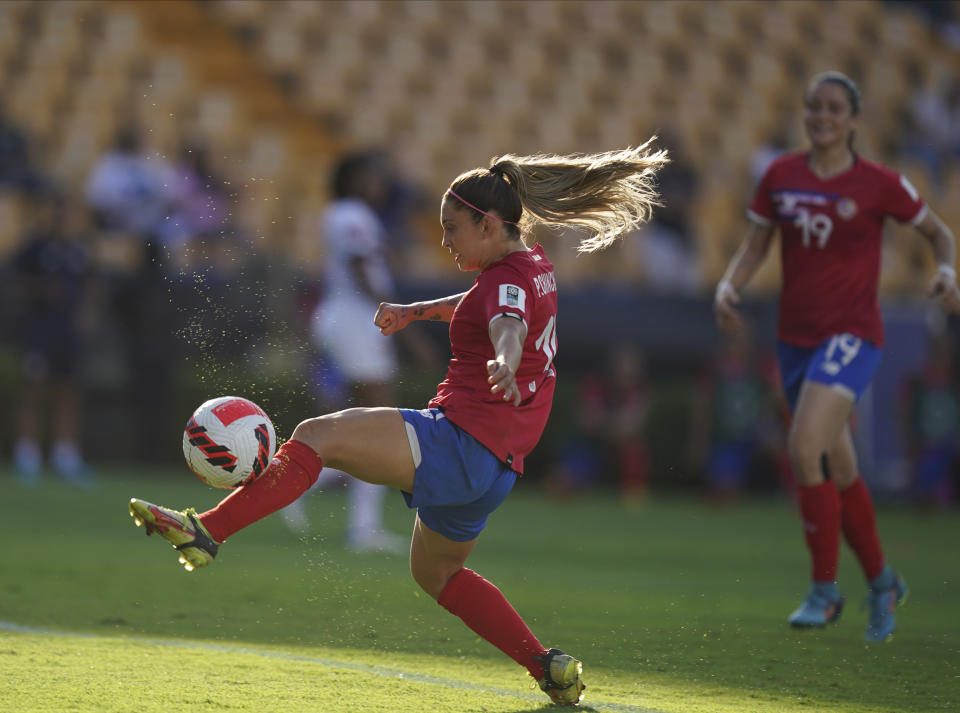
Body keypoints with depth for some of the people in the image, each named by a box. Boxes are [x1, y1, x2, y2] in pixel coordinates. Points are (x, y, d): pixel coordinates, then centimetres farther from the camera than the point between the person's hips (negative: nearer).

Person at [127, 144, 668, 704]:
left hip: (459, 441, -10)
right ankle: (552, 669, 22)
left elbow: (507, 326, -36)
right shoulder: (535, 268, 18)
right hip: (495, 464, 10)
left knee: (318, 436, -18)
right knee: (437, 572, 28)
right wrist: (416, 311, 42)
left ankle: (207, 531, -30)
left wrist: (504, 364, -56)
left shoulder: (508, 278, -11)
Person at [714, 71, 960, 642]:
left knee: (804, 449, -24)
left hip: (851, 334, -5)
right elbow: (755, 247, 10)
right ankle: (883, 582, 34)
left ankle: (825, 590, -12)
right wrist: (729, 286, -9)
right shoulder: (782, 176, 3)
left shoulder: (879, 184, -7)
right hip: (797, 335, 5)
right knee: (838, 468, 13)